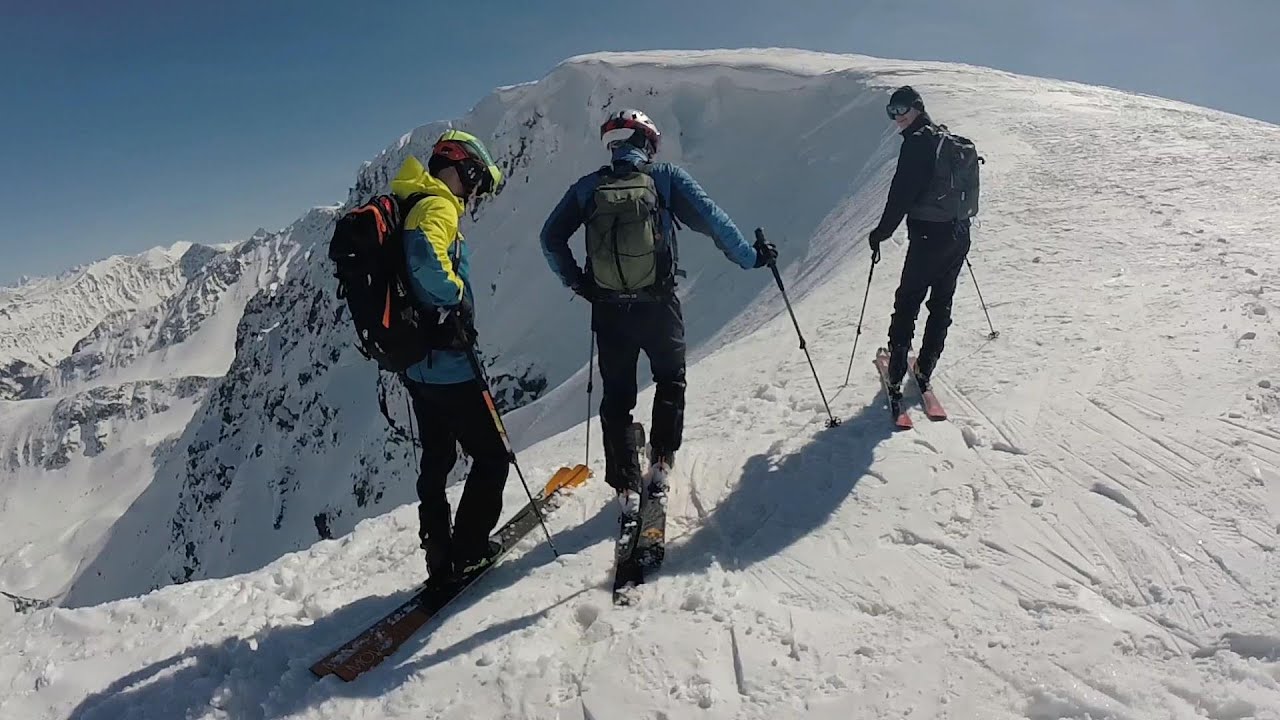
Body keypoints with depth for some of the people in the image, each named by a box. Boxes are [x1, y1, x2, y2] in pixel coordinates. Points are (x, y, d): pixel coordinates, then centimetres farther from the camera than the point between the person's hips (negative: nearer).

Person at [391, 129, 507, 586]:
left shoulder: (409, 206, 18)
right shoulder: (437, 207, -12)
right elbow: (424, 257, -33)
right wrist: (459, 298, -19)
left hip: (418, 364, 10)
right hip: (447, 364, -10)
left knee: (437, 460, 16)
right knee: (491, 457, 2)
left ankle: (441, 561, 24)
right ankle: (468, 552, 6)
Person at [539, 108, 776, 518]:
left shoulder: (588, 187, 3)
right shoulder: (667, 177, -4)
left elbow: (550, 238, 4)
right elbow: (712, 221, -6)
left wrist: (577, 284, 13)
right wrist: (750, 257, 5)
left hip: (608, 310, 2)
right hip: (659, 306, -1)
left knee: (617, 395, 13)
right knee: (670, 379, 23)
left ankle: (626, 487, 13)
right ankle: (662, 461, 22)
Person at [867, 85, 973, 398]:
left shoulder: (918, 142, -13)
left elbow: (902, 193, -18)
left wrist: (882, 232, -10)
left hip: (929, 235, -8)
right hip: (959, 234, 8)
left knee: (907, 302, -2)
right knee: (942, 302, 13)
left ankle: (896, 375, -1)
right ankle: (925, 369, 20)